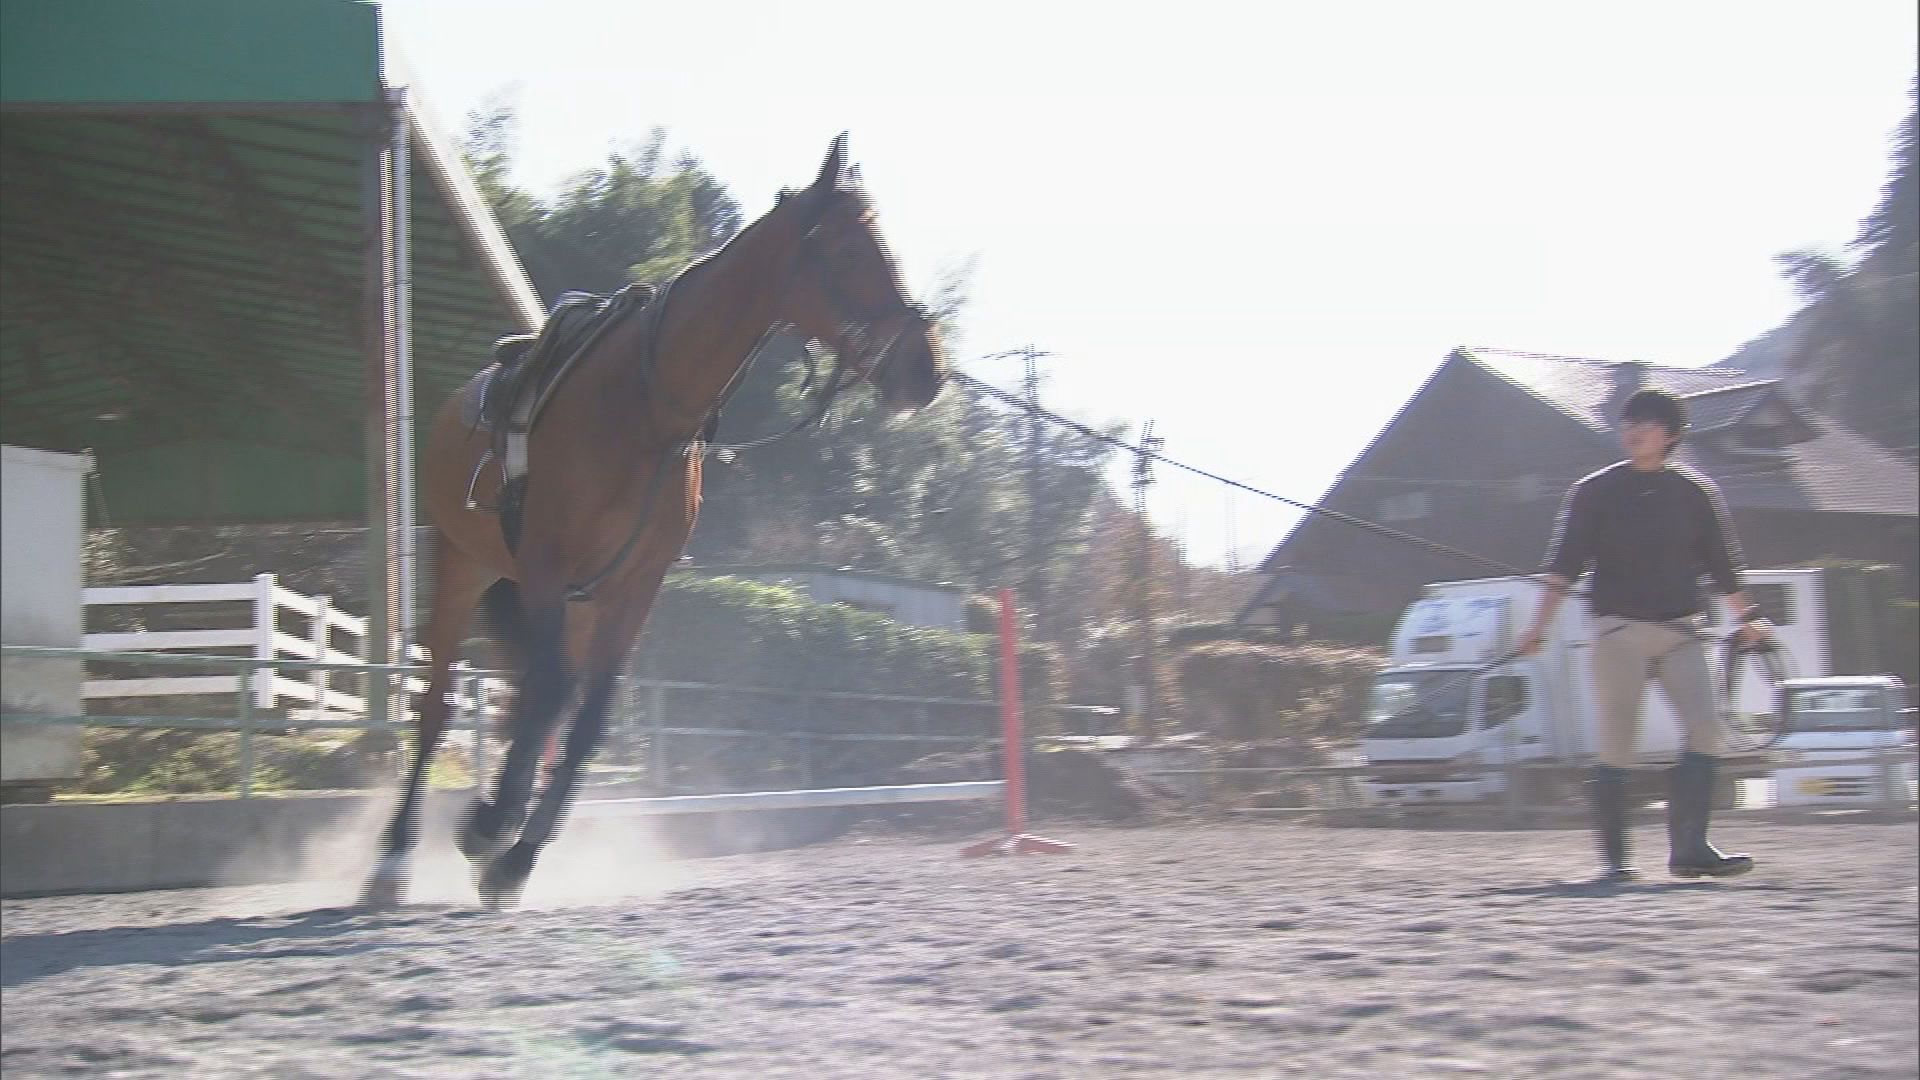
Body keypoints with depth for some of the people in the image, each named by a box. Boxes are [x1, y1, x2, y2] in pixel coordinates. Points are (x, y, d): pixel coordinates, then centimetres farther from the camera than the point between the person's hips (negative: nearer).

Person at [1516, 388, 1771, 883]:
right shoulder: (1594, 492, 4)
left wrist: (1747, 617, 18)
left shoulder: (1696, 492, 9)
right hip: (1619, 628, -2)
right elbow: (1563, 567, -1)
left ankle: (1689, 848, -12)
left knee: (1706, 732, -12)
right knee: (1617, 745, -3)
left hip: (1682, 630, 2)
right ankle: (1614, 856, 3)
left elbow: (1722, 565, 18)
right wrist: (1538, 628, -9)